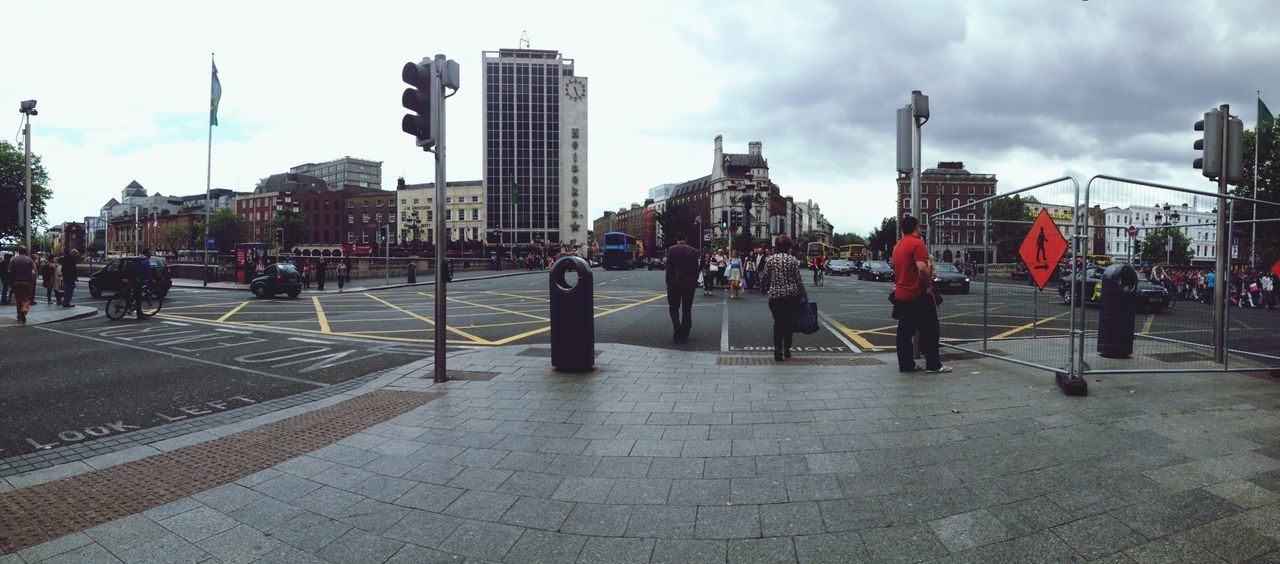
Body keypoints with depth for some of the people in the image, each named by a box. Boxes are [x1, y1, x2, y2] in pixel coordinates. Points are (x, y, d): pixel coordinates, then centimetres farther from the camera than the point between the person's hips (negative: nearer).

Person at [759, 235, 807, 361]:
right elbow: (798, 280, -3)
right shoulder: (793, 260, -3)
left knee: (778, 323, 9)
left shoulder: (770, 260, -1)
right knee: (788, 323, 14)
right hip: (791, 296, 0)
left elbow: (764, 279, 0)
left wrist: (766, 289, 20)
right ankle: (787, 350, 18)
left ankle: (777, 351, -2)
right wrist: (804, 295, 7)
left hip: (775, 296, 0)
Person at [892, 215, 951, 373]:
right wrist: (928, 286, -13)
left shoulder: (898, 246, 14)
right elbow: (922, 268, -23)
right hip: (917, 295, -8)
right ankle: (933, 364, 4)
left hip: (900, 294, 8)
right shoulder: (917, 243, -13)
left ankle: (906, 364, 10)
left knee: (904, 331, 8)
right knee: (929, 329, 2)